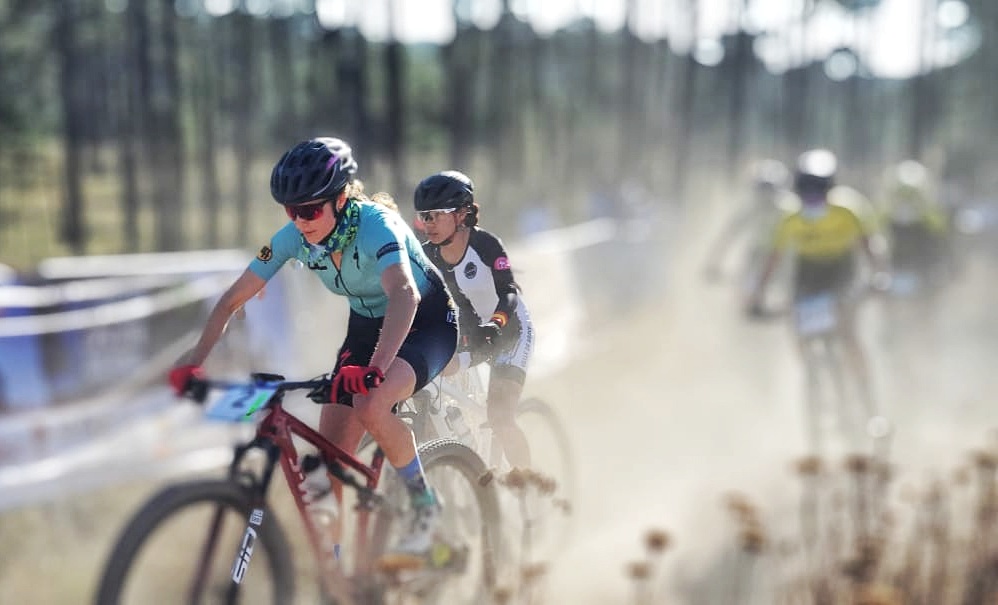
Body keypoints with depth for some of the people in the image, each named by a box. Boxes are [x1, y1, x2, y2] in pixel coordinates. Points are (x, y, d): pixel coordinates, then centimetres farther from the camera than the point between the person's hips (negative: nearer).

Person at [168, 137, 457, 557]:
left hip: (427, 323, -6)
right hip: (366, 326, 6)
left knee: (370, 407, -34)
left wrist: (375, 369, -64)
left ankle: (425, 504, -10)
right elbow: (231, 301, -11)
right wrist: (193, 364, -23)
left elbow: (405, 295, -49)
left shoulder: (375, 224, -31)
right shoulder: (294, 237, -15)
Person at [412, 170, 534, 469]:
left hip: (508, 332, -5)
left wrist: (493, 326, -48)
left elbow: (509, 292, -30)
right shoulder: (427, 255, -9)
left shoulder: (485, 244, -23)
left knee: (499, 417, -18)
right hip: (468, 335, 6)